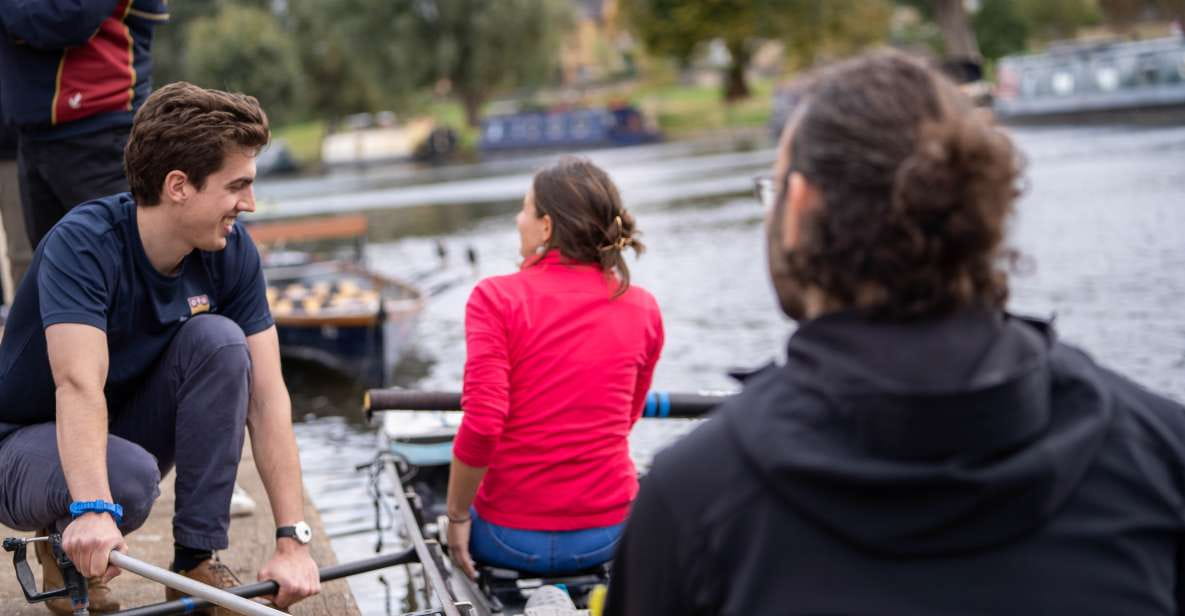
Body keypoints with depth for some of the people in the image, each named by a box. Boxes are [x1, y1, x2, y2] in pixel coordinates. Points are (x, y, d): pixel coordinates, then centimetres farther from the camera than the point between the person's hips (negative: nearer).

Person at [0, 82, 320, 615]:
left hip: (131, 426, 5)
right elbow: (79, 386, -40)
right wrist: (92, 510, -56)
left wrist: (292, 539, -25)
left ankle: (197, 561, -13)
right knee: (129, 474, -38)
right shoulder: (85, 244, -28)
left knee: (218, 339, -24)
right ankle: (69, 551, -2)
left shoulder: (232, 250, -13)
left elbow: (267, 396, -17)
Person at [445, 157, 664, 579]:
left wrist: (457, 516, -8)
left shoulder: (496, 298, -12)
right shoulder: (642, 308, 0)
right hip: (609, 536, 3)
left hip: (514, 538, -3)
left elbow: (481, 425, -20)